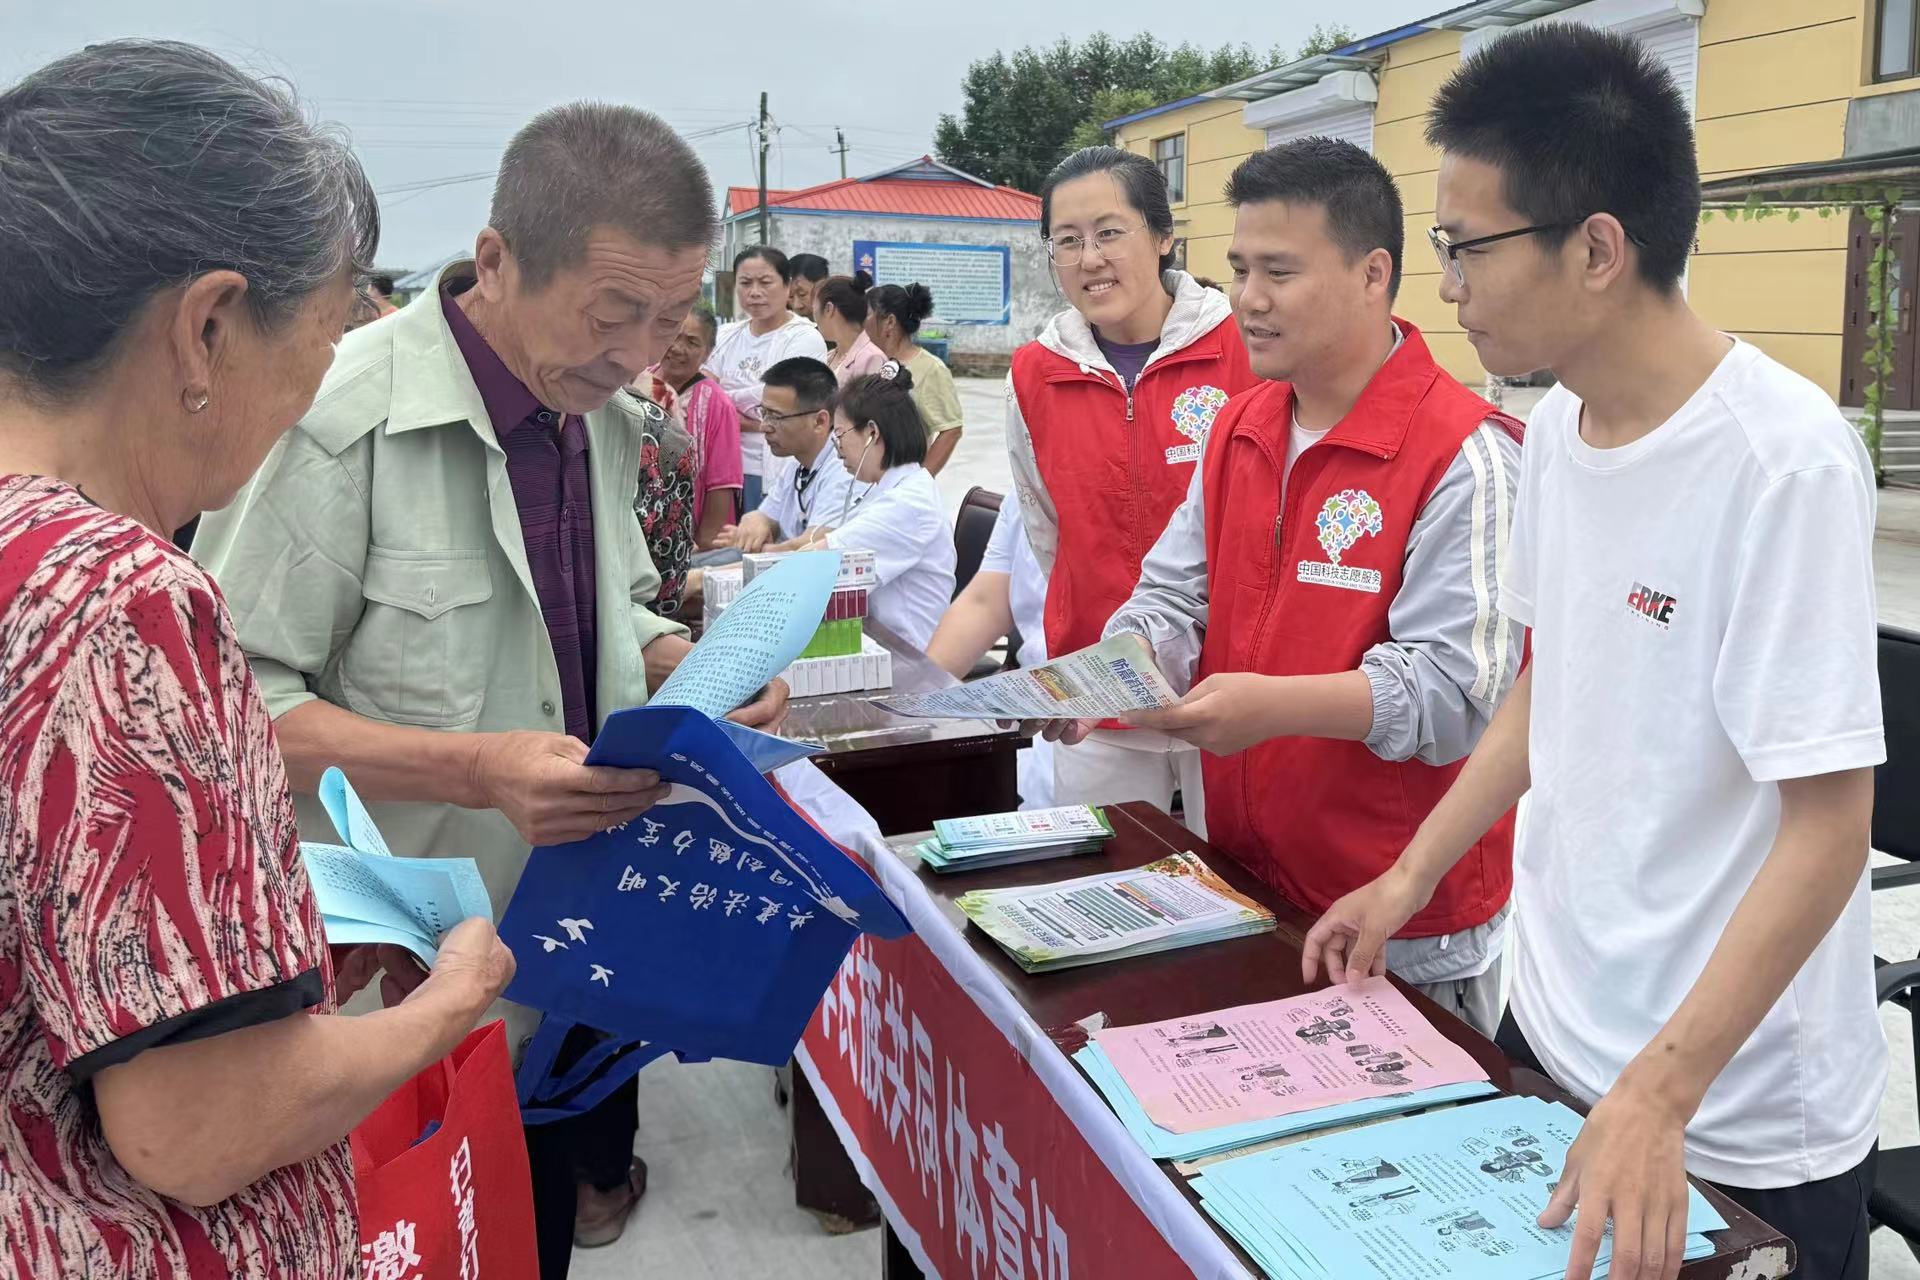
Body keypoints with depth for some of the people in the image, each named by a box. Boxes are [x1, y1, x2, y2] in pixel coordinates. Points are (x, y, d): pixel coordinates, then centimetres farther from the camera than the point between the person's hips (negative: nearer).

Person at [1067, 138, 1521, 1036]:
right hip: (1243, 887, 7)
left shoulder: (1464, 456, -17)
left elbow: (1454, 690, -23)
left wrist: (1275, 705, -34)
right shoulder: (1238, 432, 7)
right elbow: (1174, 598, 5)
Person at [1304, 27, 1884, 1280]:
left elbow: (1829, 832, -22)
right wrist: (1414, 874, 9)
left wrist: (1657, 1096, -25)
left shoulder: (1784, 462, -23)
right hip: (1554, 1033, 7)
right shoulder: (1557, 427, -1)